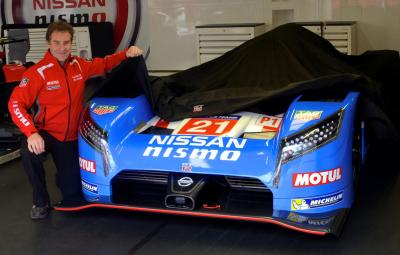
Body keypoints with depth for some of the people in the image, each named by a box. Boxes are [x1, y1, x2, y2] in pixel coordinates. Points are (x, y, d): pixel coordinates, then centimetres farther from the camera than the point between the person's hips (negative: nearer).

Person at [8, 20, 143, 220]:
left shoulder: (78, 65, -3)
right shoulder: (38, 72, -18)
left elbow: (103, 64, 14)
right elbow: (16, 104, -20)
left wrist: (127, 53, -3)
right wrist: (31, 133, -34)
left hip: (71, 138, 3)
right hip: (45, 133, -3)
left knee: (74, 196, 3)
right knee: (30, 152, -39)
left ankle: (65, 175, 42)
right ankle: (41, 203, -13)